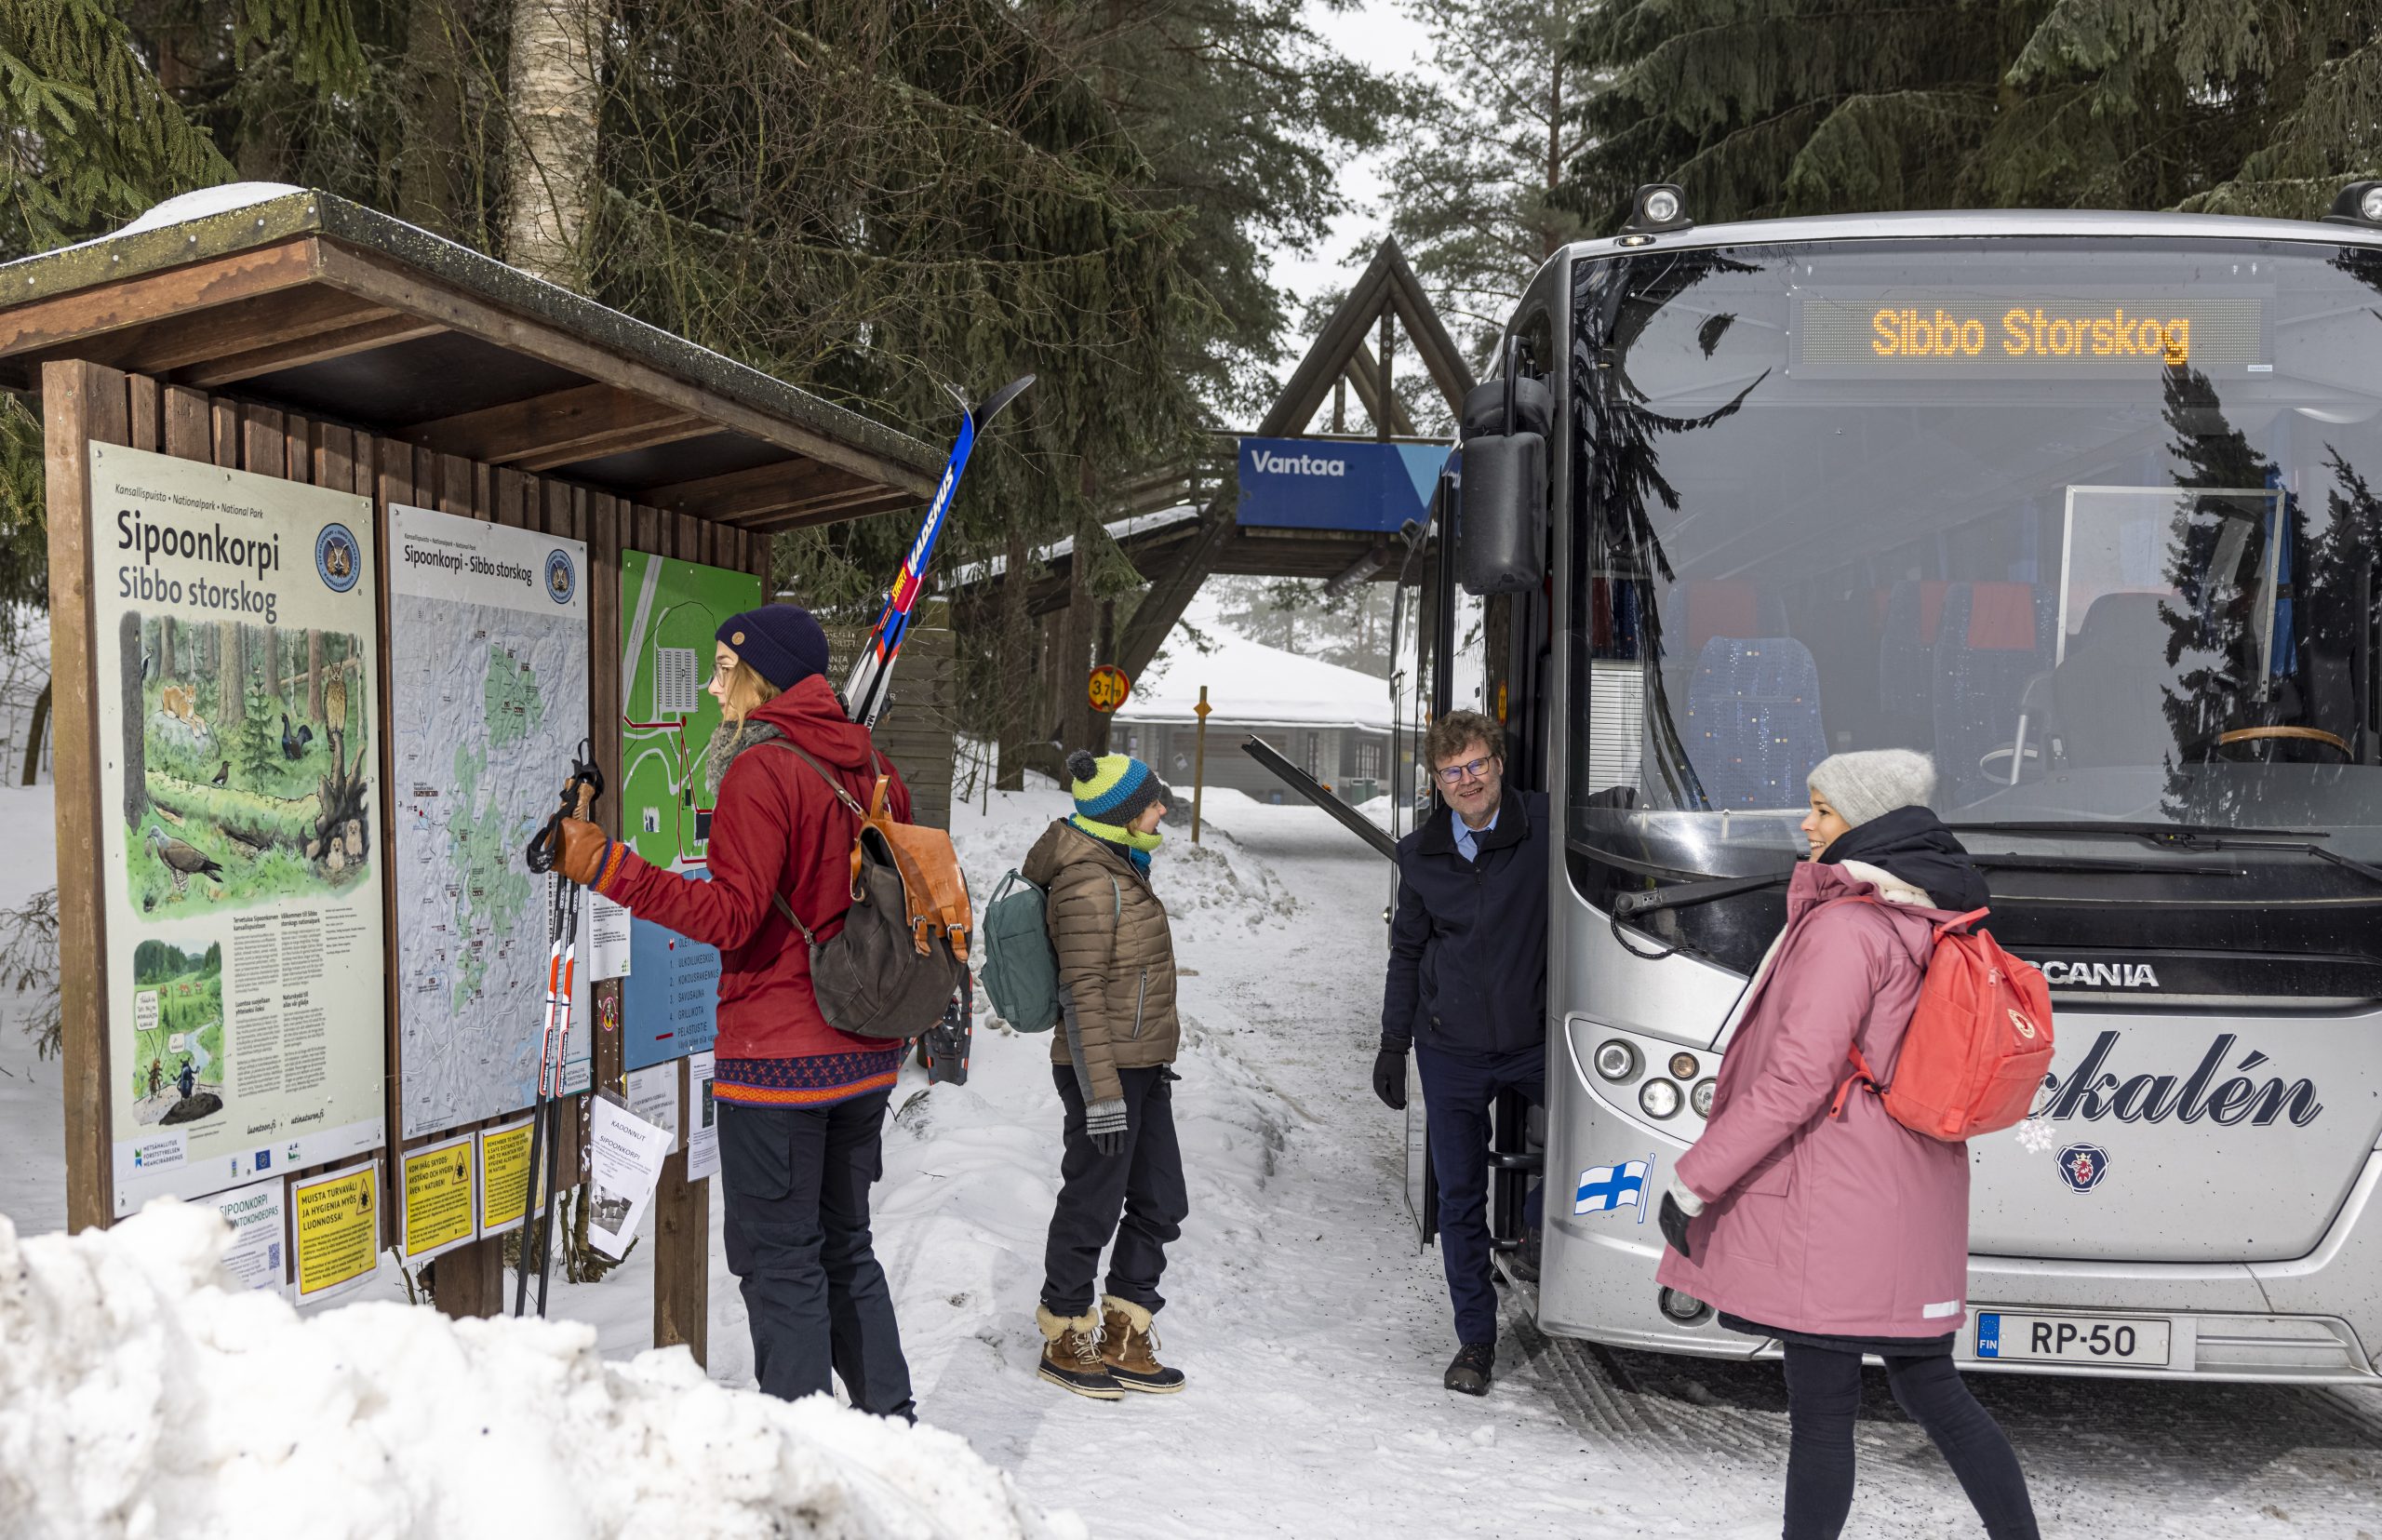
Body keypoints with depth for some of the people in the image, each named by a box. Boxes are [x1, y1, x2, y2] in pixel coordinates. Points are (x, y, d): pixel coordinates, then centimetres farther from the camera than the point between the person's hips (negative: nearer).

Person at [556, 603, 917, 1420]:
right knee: (844, 1245, 19)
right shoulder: (867, 765, 9)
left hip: (779, 1054, -8)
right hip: (865, 1050, 8)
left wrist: (609, 868, -22)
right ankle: (889, 1421, 25)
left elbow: (732, 916, -21)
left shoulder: (761, 771, -14)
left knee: (779, 1260, 1)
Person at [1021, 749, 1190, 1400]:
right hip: (1104, 1071, -10)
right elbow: (1083, 993, -21)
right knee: (1093, 1206, 3)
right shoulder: (1089, 881, -18)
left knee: (1160, 1203, 13)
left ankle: (1124, 1343, 25)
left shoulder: (1120, 869, 13)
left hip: (1142, 1066, 10)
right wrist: (1103, 1094, -22)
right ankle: (1065, 1342, 20)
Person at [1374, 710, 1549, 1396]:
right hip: (1451, 1049, 2)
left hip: (1537, 1039, -2)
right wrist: (1392, 1043, 13)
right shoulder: (1421, 854, 5)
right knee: (1459, 1197, 7)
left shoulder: (1547, 826, -7)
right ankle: (1475, 1339, 21)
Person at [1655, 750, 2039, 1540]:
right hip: (1913, 1207, 9)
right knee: (1931, 1387, 20)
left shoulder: (1846, 926, -18)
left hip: (1834, 1215, -9)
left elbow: (1796, 1080, -21)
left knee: (1820, 1407, 2)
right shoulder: (1933, 924, 9)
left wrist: (1692, 1181, -15)